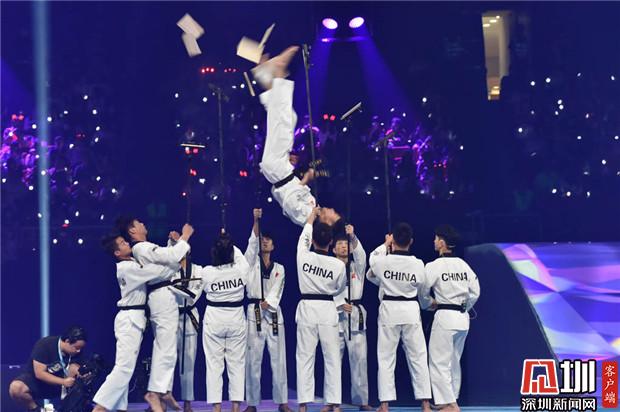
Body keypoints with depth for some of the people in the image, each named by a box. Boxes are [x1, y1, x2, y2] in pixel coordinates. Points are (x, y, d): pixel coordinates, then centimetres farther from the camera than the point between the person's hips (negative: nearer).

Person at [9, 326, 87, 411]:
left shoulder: (76, 352, -10)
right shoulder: (44, 345, -23)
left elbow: (72, 374, -16)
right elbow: (39, 374, -26)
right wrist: (63, 382, -35)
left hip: (58, 383, 3)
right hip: (34, 378, -3)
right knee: (15, 388, -35)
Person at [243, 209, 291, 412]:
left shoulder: (279, 268, 14)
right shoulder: (251, 262, 9)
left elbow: (277, 290, 1)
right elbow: (252, 242, -8)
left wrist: (268, 303, -18)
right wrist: (256, 220, -19)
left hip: (273, 313, 2)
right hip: (254, 312, -2)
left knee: (278, 359, 0)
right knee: (253, 359, -3)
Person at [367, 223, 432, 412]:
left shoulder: (382, 261, -10)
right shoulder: (418, 264, -6)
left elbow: (371, 275, 17)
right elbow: (423, 294, 11)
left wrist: (385, 246, 25)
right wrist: (429, 304, 34)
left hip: (389, 311, -1)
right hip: (411, 311, 1)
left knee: (386, 359, 5)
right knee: (418, 357, 7)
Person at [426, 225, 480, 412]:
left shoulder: (434, 266, -13)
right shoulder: (463, 265, 5)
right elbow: (475, 292, 8)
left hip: (445, 318, -7)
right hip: (463, 317, 7)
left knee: (439, 362, -1)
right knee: (454, 361, 18)